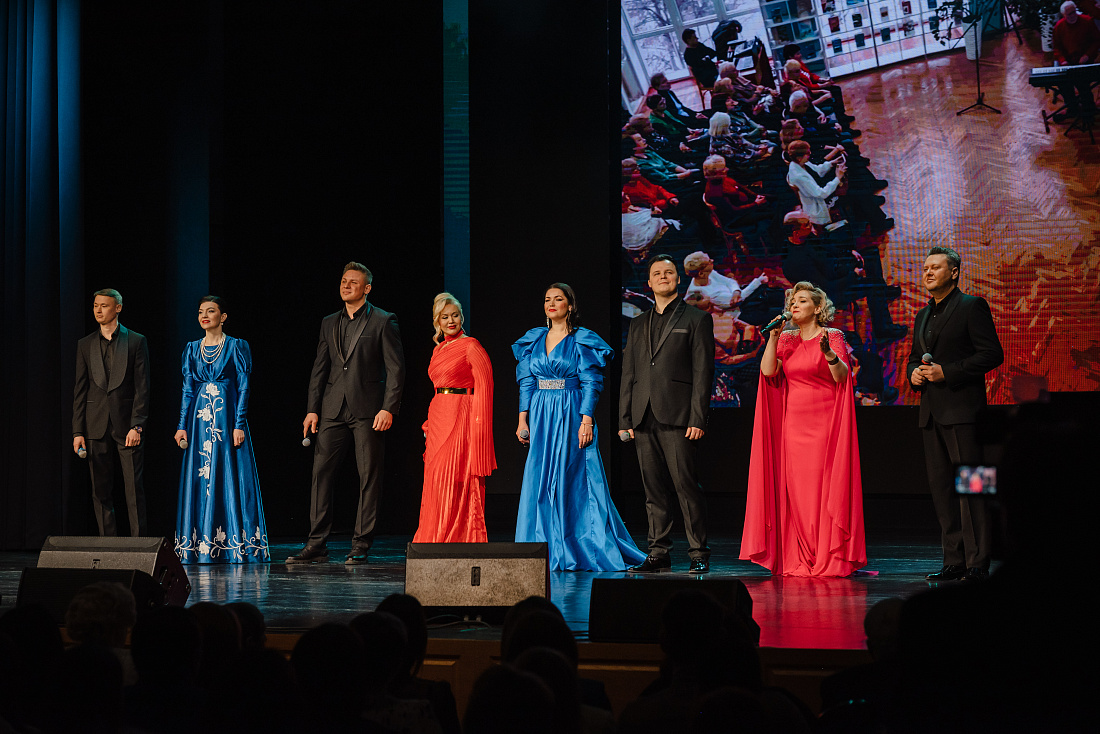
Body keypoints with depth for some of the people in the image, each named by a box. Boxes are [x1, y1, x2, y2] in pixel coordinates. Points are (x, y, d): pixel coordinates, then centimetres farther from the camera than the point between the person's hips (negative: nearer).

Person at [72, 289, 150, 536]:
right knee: (101, 491, 4)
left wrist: (136, 426, -11)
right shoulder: (85, 345, 10)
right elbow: (80, 391, 9)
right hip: (96, 428, 3)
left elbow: (142, 388, -2)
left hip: (127, 425, -3)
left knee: (134, 488, -4)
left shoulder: (136, 341, 2)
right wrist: (78, 432, 2)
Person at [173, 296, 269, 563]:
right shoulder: (192, 349, 12)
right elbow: (188, 389, 10)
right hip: (200, 420, 4)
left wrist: (239, 425, -11)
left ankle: (238, 545, -2)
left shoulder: (237, 347, 1)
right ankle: (199, 545, 6)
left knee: (231, 480, -5)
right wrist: (182, 425, 2)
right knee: (199, 480, 2)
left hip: (227, 419, -4)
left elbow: (243, 388, -3)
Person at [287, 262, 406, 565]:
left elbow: (395, 368, -4)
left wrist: (388, 409, -13)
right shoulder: (329, 323, 16)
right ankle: (317, 544, 4)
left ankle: (361, 546, 4)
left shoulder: (383, 321, 0)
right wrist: (312, 409, 7)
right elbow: (320, 369, 15)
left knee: (369, 477, -1)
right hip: (333, 411, 5)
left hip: (368, 410, -5)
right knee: (321, 473, 0)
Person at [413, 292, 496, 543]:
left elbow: (484, 386, -10)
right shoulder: (439, 349, 17)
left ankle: (461, 540, -6)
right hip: (438, 418, 8)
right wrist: (430, 423, 16)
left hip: (461, 418, -8)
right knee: (437, 482, 5)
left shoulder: (471, 346, -5)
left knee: (455, 481, -9)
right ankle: (438, 540, 9)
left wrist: (477, 423, -17)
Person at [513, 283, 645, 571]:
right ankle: (547, 551, 7)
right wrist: (523, 419, 4)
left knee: (573, 480, -5)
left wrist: (586, 421, -15)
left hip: (571, 416, -5)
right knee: (540, 481, 2)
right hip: (541, 417, 5)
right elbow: (526, 382, 12)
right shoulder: (534, 340, 13)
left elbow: (591, 384, -6)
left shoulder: (583, 341, -1)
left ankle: (587, 550, 2)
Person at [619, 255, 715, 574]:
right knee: (654, 490, 6)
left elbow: (703, 372, -3)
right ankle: (659, 554, 10)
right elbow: (628, 375, 18)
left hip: (677, 416, -5)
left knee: (686, 486, -8)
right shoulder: (638, 325, 20)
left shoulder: (697, 319, 4)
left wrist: (698, 419, -11)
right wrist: (624, 419, 9)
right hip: (645, 419, 5)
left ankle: (699, 554, -2)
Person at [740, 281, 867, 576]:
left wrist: (828, 352, -28)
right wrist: (773, 337, -6)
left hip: (824, 422, -4)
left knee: (824, 485, -6)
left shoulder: (833, 337, 1)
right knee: (796, 490, 1)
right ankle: (800, 560, 5)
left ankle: (830, 559, -2)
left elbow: (842, 376, -12)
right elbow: (768, 371, 0)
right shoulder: (786, 340, 14)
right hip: (793, 423, 4)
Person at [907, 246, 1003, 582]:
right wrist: (914, 374, 3)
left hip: (962, 409, -7)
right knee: (941, 488, 6)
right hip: (931, 412, 8)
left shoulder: (972, 306, -2)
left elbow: (992, 354, -9)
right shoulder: (923, 316, 20)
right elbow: (914, 358, 28)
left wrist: (947, 372, -15)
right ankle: (954, 561, 10)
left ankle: (977, 563, -8)